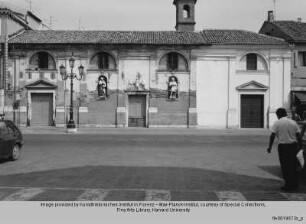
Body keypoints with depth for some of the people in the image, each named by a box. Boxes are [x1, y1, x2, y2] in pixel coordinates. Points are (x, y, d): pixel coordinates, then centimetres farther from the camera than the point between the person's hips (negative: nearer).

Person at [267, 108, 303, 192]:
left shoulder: (277, 123, -4)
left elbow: (272, 135, -10)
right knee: (294, 166, 14)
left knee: (285, 167, 5)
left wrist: (269, 147, -6)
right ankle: (295, 185, 21)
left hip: (283, 146, -4)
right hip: (294, 146, 4)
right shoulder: (293, 122, 6)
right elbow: (298, 135, 7)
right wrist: (300, 146, 14)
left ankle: (288, 186, 7)